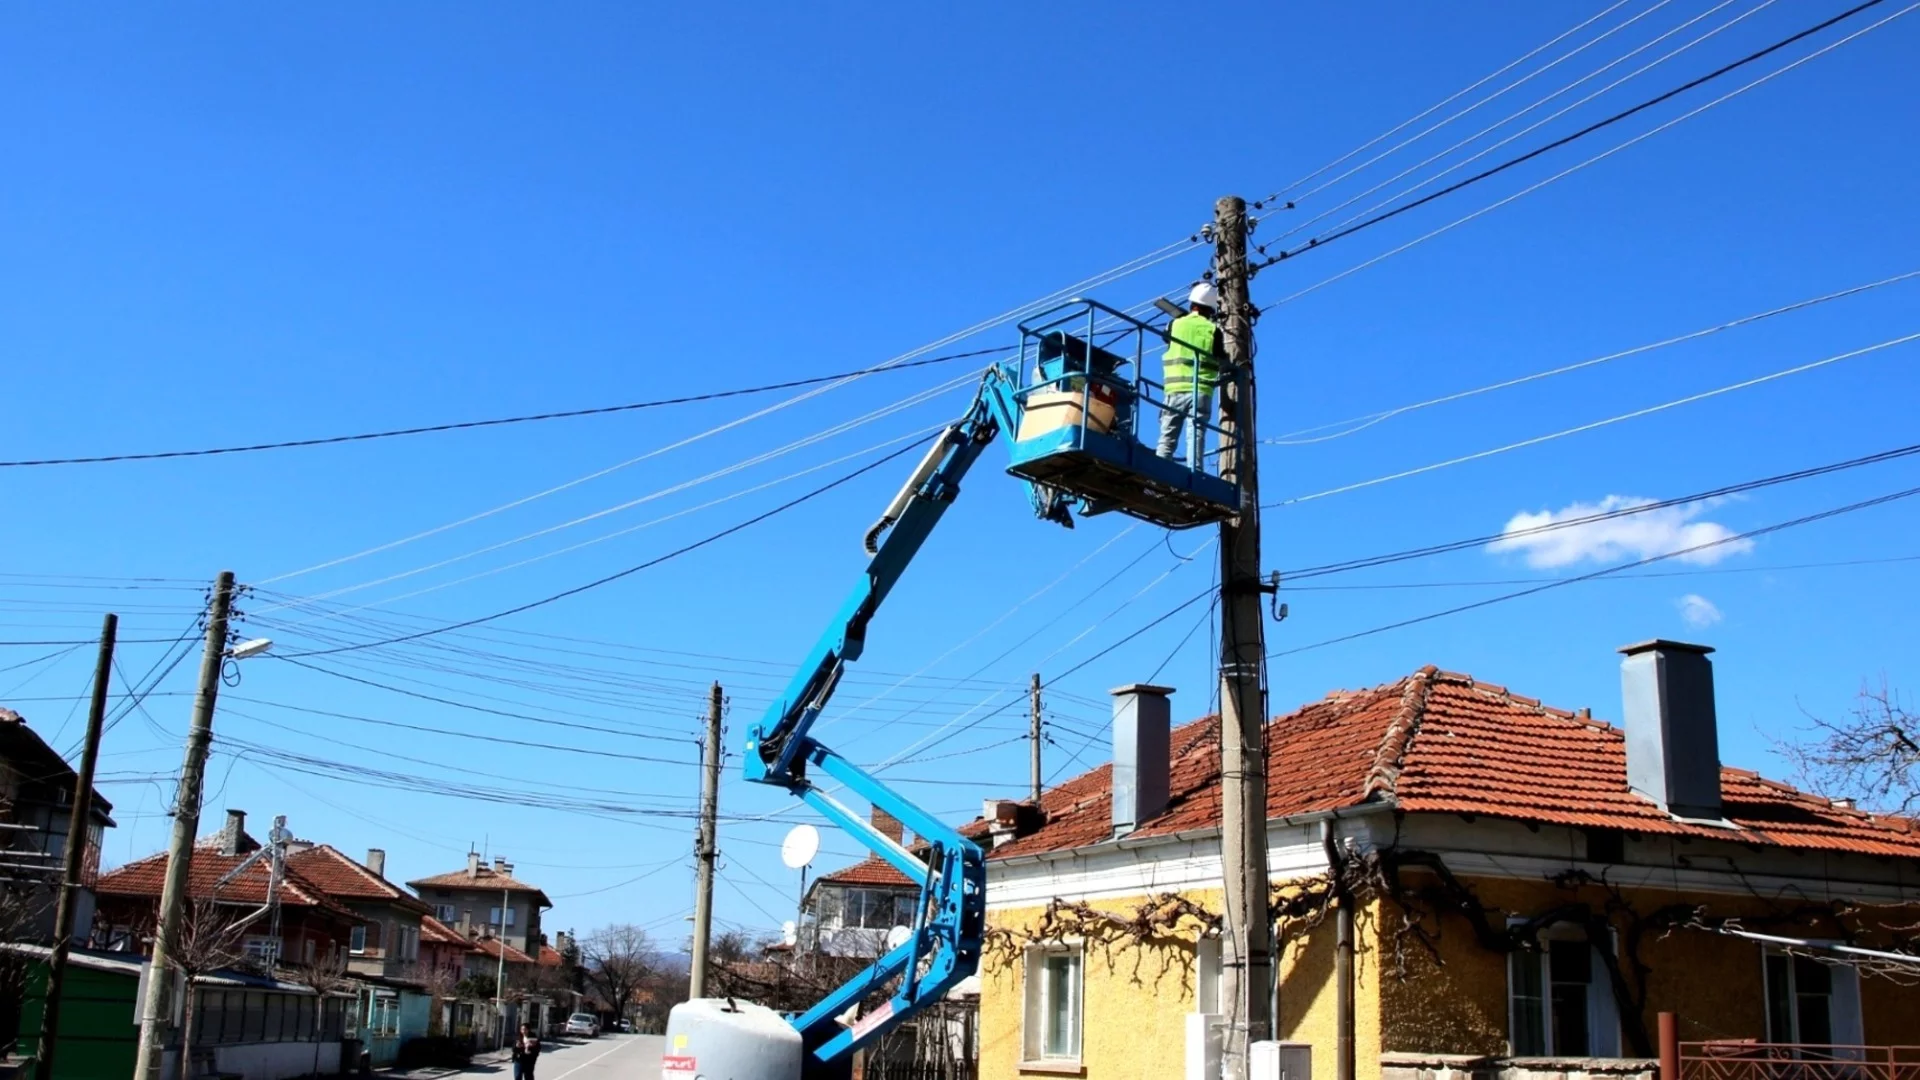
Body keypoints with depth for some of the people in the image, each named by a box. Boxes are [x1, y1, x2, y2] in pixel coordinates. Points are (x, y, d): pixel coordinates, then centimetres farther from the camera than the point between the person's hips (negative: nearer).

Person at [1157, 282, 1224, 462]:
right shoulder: (1213, 329, 5)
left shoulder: (1175, 324, 8)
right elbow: (1220, 361, 6)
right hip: (1201, 392, -1)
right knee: (1196, 439, -6)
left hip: (1175, 390, 1)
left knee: (1167, 439, 3)